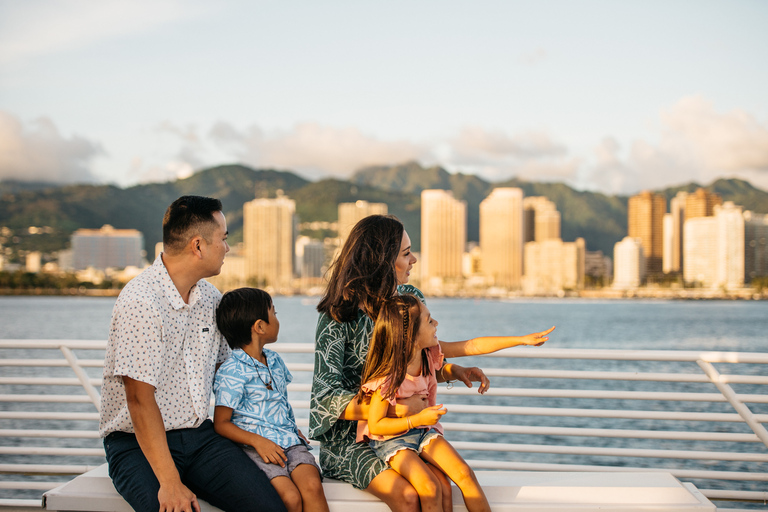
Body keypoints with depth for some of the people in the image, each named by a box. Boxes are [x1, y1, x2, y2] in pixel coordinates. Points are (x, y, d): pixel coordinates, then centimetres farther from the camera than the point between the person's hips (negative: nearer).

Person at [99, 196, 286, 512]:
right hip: (138, 444, -6)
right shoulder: (140, 302, -17)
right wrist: (170, 482, -26)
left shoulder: (211, 298, 8)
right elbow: (140, 399, -21)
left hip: (199, 435, 6)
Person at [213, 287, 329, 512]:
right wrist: (257, 441, -17)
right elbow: (221, 423, -5)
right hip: (255, 446, -6)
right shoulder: (231, 372, -4)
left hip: (289, 440, 6)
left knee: (312, 486, -24)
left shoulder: (275, 361, 19)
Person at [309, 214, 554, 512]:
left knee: (442, 488, -24)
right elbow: (327, 398, -17)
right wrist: (396, 408, -26)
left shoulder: (410, 299, 6)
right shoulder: (338, 317, -13)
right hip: (349, 436, -5)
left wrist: (452, 371, -2)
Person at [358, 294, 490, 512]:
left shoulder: (430, 353, -6)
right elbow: (375, 426, -20)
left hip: (424, 430, 6)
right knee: (430, 488, -26)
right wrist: (418, 419, -28)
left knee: (465, 474, -13)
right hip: (391, 438, -6)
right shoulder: (388, 378, -25)